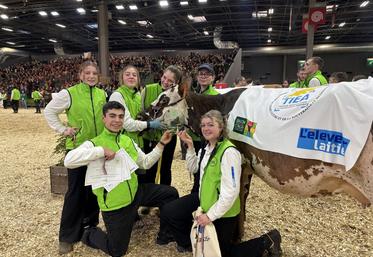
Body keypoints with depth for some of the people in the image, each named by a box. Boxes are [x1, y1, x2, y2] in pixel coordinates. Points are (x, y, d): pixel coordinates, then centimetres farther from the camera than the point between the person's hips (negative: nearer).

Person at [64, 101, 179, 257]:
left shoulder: (128, 141, 5)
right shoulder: (94, 143, -14)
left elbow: (145, 163, 11)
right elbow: (69, 161, -31)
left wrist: (161, 144, 4)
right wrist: (102, 151, -32)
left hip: (135, 192, 6)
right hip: (114, 204, -6)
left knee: (170, 193, 6)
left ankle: (165, 235, 24)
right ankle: (90, 234, 33)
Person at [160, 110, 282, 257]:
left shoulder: (229, 152, -26)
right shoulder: (207, 147, 3)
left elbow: (230, 192, -27)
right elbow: (193, 169, 15)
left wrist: (211, 215, -23)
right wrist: (190, 146, 2)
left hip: (223, 211, -8)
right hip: (204, 200, 8)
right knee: (168, 212, 2)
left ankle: (266, 243, 20)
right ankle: (189, 243, 28)